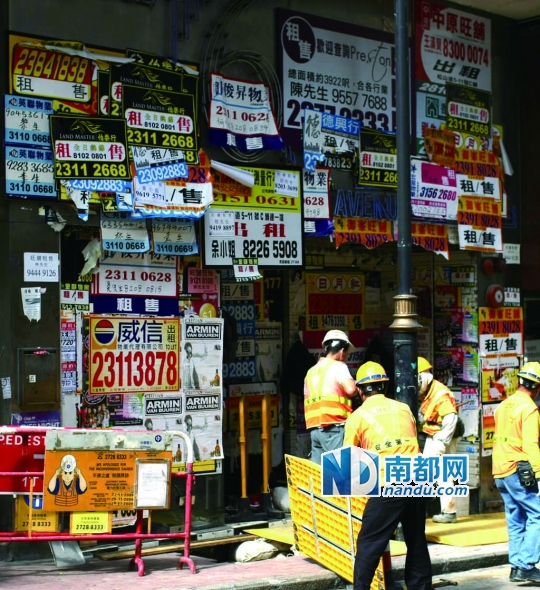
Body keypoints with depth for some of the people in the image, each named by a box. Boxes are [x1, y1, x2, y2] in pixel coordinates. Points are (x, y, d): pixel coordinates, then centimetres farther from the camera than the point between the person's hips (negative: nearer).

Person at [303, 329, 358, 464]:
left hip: (315, 429, 7)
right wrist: (359, 390, 5)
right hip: (334, 428, -7)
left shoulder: (311, 372, 21)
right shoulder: (337, 366, -1)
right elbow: (351, 389, -15)